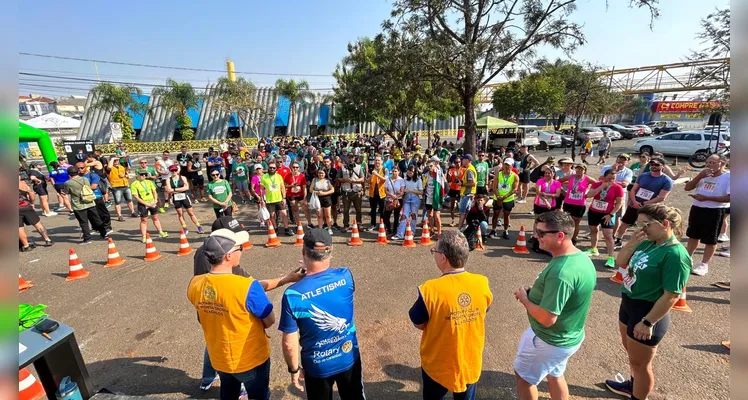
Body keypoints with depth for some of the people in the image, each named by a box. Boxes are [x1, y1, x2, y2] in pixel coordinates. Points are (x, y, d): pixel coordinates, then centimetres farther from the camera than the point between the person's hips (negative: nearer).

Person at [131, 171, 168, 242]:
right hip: (142, 204, -4)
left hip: (152, 203, 4)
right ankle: (144, 237, 11)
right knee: (144, 220, 2)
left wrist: (155, 201, -3)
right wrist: (146, 204, -17)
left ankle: (161, 232, 25)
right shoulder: (134, 184, -7)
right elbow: (136, 197, -12)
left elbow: (154, 192, 12)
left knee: (155, 218, 14)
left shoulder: (149, 182, 9)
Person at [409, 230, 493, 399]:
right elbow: (482, 313, 1)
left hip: (438, 365, -3)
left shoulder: (431, 289, -30)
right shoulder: (482, 284, -17)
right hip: (471, 363, 3)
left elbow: (419, 324, -14)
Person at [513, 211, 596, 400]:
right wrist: (534, 291, 0)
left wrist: (524, 298, -16)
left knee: (523, 377, 16)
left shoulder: (560, 272, -36)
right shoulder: (581, 257, -4)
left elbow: (547, 318, -32)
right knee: (555, 374, 30)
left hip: (550, 341, -8)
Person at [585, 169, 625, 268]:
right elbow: (589, 195, -19)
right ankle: (593, 249, 35)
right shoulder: (597, 184, -5)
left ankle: (611, 257, -1)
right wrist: (602, 186, -23)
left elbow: (619, 203, -9)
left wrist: (611, 214, -15)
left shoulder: (618, 187, -11)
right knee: (593, 230, 17)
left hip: (607, 214, -4)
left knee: (608, 235, -6)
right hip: (593, 212, 4)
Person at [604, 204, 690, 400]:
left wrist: (648, 323, -21)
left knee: (640, 363, 13)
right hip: (628, 305, 8)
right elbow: (621, 262, 7)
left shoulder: (675, 255, -24)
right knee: (631, 352, 28)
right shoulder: (648, 243, 0)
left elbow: (671, 296, -23)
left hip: (648, 312, -8)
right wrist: (632, 242, -9)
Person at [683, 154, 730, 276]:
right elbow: (687, 188, 3)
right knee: (693, 235, 18)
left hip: (714, 212, -6)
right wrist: (700, 176, -8)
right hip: (696, 208, 6)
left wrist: (706, 198, -21)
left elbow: (729, 198, -18)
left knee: (710, 240, 5)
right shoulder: (704, 175, 8)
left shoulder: (728, 177, -10)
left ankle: (704, 264, 15)